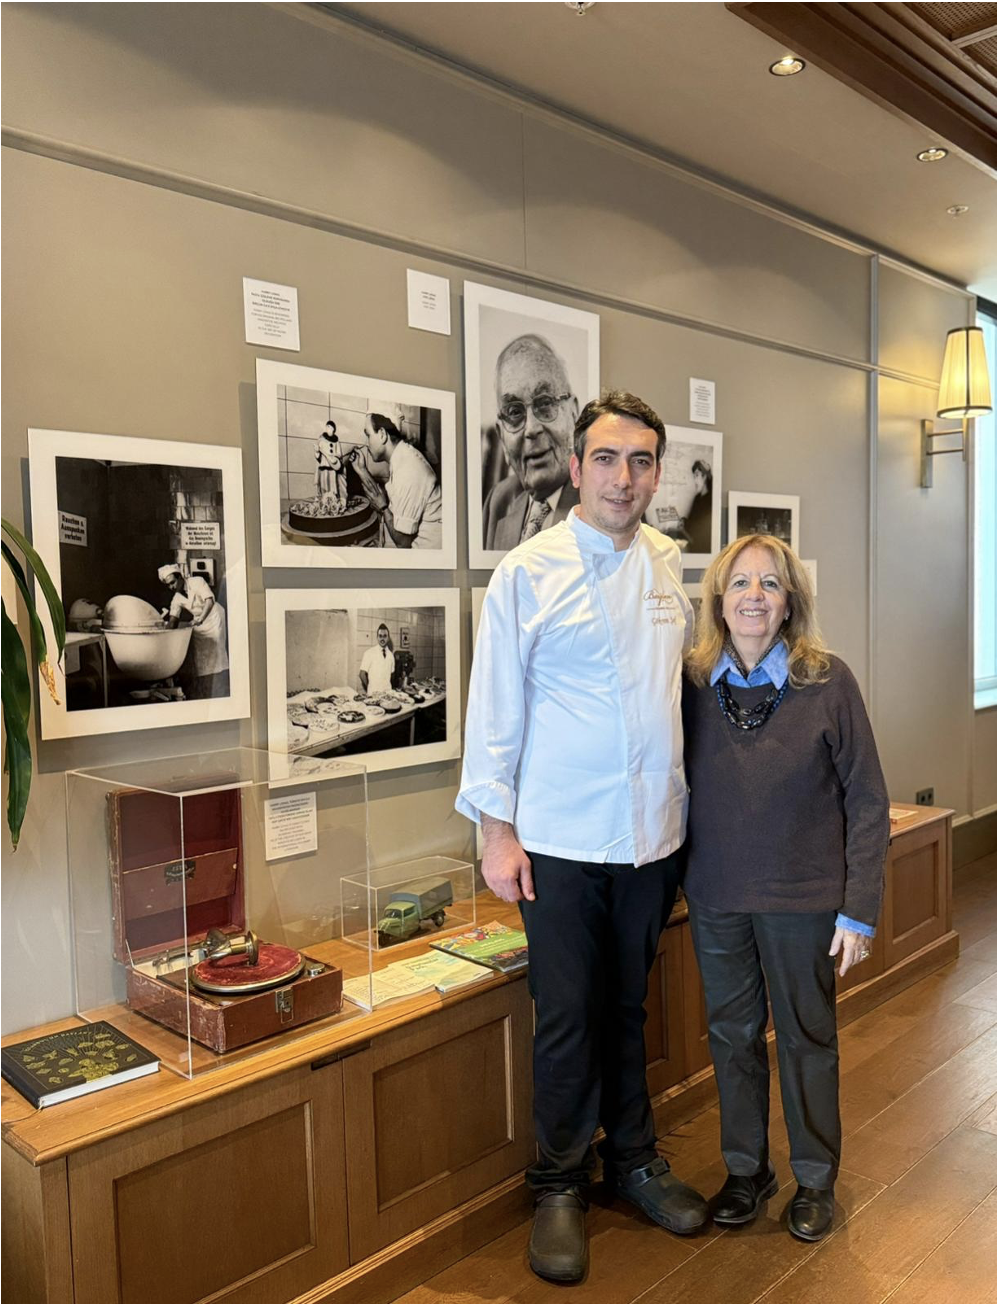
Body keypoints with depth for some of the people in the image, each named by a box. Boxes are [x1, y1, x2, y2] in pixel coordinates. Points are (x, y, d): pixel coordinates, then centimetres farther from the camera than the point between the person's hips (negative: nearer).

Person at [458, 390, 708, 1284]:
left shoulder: (671, 566, 5)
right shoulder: (528, 572, -8)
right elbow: (496, 708, -6)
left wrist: (690, 809, 13)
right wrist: (496, 831, -8)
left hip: (654, 834, 4)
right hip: (560, 840, -3)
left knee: (628, 1007, 18)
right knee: (567, 1019, 7)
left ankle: (634, 1159, 38)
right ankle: (559, 1187, 28)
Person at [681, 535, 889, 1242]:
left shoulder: (828, 681, -10)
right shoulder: (691, 684, -3)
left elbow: (868, 801, -7)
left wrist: (859, 908, -9)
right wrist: (676, 878, 0)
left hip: (803, 897, -2)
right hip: (716, 895, 3)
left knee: (808, 1036, 13)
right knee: (733, 1034, 16)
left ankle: (815, 1180, 35)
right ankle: (746, 1170, 37)